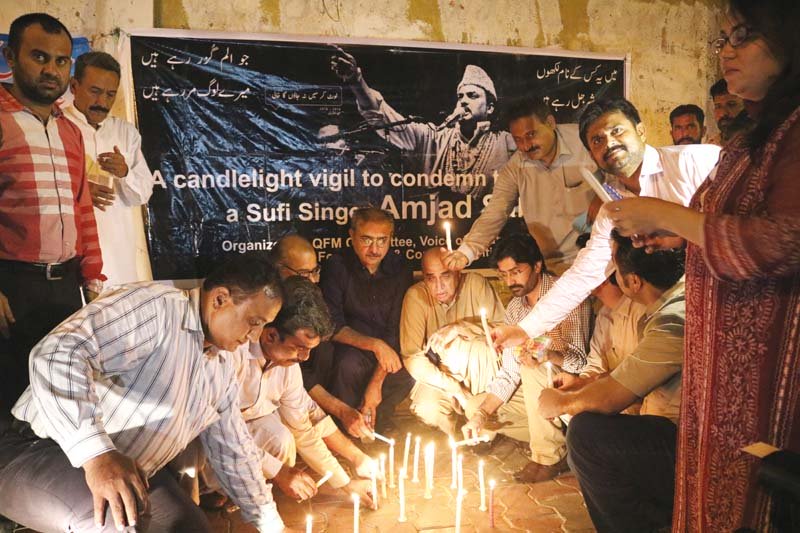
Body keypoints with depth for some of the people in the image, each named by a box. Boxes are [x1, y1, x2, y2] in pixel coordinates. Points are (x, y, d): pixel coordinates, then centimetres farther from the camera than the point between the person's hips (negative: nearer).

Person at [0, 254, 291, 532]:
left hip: (134, 472, 9)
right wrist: (97, 453, -44)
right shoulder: (152, 307, -21)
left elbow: (234, 452, 15)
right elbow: (57, 354, -33)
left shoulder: (223, 369, 6)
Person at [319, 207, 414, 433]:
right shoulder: (337, 266, -10)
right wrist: (374, 344, -29)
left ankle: (368, 431, -4)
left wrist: (376, 383, -18)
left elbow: (396, 328, -9)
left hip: (388, 348, 3)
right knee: (349, 365, -34)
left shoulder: (400, 269, -5)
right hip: (350, 346, -3)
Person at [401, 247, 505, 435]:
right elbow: (412, 358, -18)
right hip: (438, 374, 0)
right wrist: (455, 388, -25)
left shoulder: (476, 284, -16)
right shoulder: (416, 296, -16)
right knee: (428, 411, -29)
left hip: (479, 373, 0)